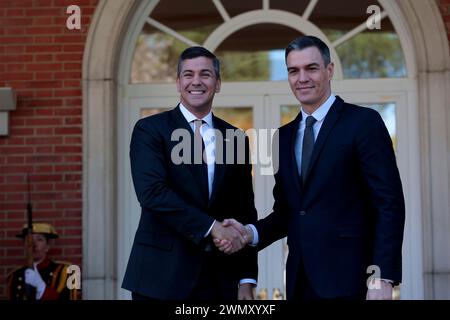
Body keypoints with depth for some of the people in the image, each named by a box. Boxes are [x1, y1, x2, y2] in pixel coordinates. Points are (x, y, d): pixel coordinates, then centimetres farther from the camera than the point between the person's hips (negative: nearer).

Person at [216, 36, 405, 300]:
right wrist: (250, 233, -3)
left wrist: (382, 278, -17)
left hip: (347, 278, -5)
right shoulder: (285, 136, 13)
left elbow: (389, 204, -10)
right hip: (300, 279, 6)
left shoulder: (364, 122, -5)